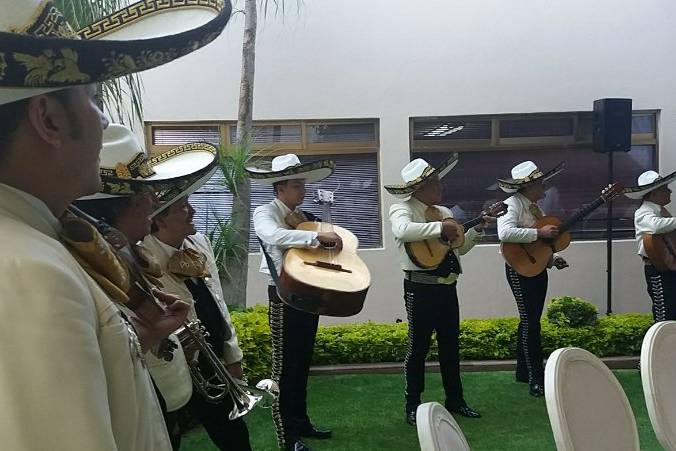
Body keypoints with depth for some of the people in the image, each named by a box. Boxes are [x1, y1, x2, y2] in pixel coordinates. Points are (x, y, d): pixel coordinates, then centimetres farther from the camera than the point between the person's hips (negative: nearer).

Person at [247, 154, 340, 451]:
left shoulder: (304, 216, 14)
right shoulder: (265, 213, -7)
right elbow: (274, 236, -30)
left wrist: (333, 240, -5)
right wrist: (318, 236, -34)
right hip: (285, 294, -7)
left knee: (303, 361, 15)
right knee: (285, 365, -1)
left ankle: (301, 422, 28)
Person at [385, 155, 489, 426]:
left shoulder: (443, 212, 15)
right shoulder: (402, 209, -7)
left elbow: (460, 248, 18)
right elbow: (403, 231, -32)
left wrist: (477, 229, 6)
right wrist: (440, 228, -29)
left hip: (448, 287, 7)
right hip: (421, 288, -7)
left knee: (451, 345, 15)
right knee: (418, 347, 1)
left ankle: (455, 400, 28)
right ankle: (413, 405, 14)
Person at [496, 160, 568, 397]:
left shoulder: (534, 207, 15)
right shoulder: (512, 205, -13)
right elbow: (505, 233, -32)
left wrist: (553, 258, 7)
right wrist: (539, 232, -29)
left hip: (538, 268, 9)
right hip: (520, 269, -9)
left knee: (531, 321, 13)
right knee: (530, 322, -8)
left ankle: (523, 371, 24)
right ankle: (537, 380, -3)